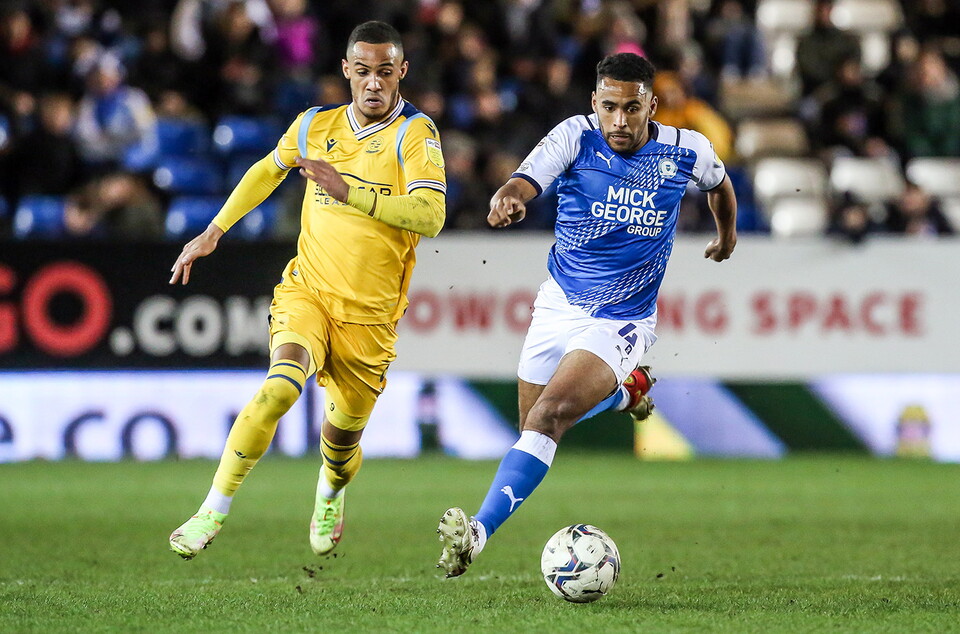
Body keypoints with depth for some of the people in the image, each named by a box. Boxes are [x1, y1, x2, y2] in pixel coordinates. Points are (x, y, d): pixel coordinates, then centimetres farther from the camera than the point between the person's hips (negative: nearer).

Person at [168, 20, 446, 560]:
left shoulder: (415, 133, -10)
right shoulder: (316, 126, 4)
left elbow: (430, 217, -24)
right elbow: (268, 170, 26)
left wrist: (349, 192, -32)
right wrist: (214, 232, 24)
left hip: (369, 314, -1)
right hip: (307, 292, 1)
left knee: (343, 439, 12)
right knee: (281, 386, -28)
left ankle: (330, 496, 49)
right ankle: (212, 514, -24)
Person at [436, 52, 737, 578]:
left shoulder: (685, 151, -9)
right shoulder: (576, 137, -14)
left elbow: (719, 182, 15)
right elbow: (528, 179, -32)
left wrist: (727, 234, 34)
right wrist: (507, 197, -56)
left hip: (621, 322, -3)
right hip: (558, 304, 3)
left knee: (550, 415, -24)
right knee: (532, 425, 17)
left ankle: (480, 530, -30)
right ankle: (625, 391, 47)